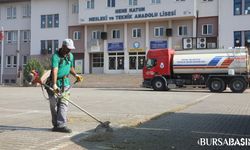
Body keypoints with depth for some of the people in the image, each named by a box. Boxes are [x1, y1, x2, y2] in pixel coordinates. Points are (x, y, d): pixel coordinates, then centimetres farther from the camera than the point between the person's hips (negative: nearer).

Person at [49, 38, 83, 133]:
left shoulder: (70, 56, 7)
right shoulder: (56, 56, -17)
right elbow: (54, 71, -28)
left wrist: (75, 75, 4)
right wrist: (54, 85, -37)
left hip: (65, 82, 5)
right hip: (55, 82, -5)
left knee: (63, 103, -6)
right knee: (54, 104, 3)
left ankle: (61, 125, -10)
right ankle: (56, 124, 15)